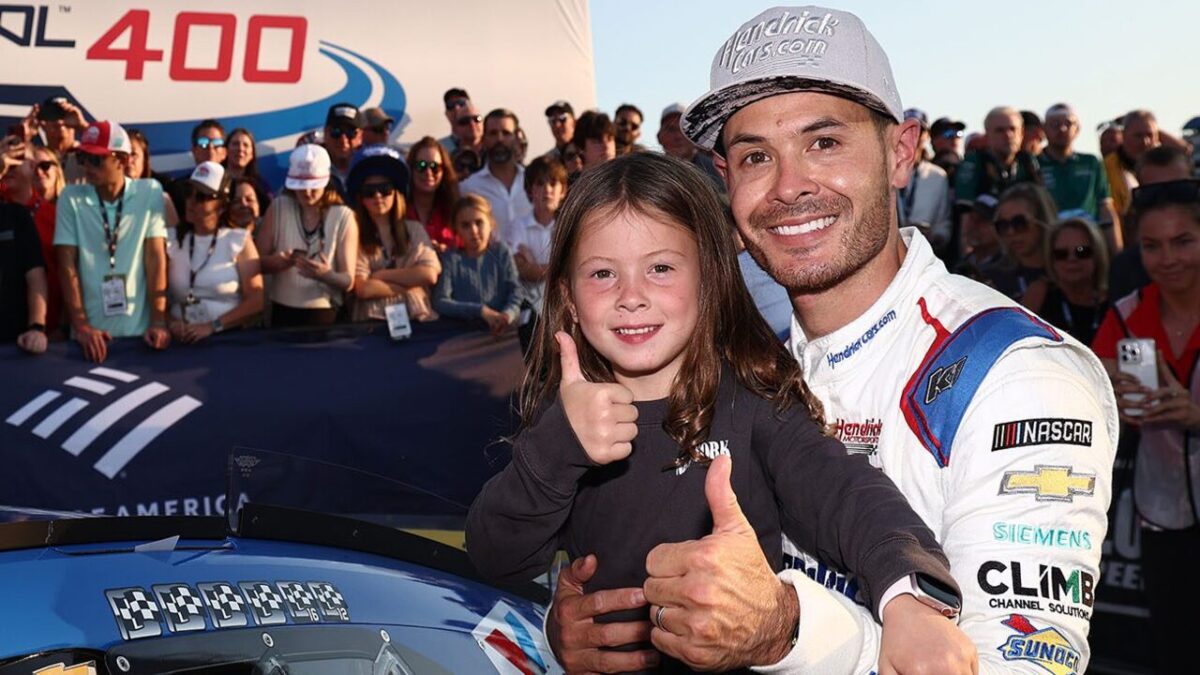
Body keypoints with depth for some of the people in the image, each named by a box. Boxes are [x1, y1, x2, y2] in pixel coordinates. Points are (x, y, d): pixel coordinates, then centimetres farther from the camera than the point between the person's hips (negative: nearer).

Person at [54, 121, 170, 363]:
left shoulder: (150, 192, -2)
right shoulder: (71, 197, 1)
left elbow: (156, 257, -4)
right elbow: (67, 264, -2)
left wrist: (158, 321, -11)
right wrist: (81, 327, -10)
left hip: (140, 329, -1)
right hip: (91, 332, 1)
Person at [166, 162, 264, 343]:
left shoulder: (239, 240, 3)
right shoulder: (171, 239, 10)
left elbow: (256, 301, -3)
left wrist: (213, 326, -11)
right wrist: (169, 323, -13)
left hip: (229, 336, -2)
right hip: (184, 339, 2)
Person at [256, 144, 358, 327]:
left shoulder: (343, 217, -1)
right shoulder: (278, 208, 2)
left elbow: (348, 281, -4)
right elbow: (258, 262, 3)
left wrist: (326, 275, -24)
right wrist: (276, 262, -18)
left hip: (325, 316, -1)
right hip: (283, 312, 1)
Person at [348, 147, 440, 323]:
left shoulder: (414, 229, 14)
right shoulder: (355, 234, 5)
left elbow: (430, 275, 1)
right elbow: (362, 289, -5)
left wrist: (380, 275, -2)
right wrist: (408, 285, 0)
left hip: (418, 318, 2)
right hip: (372, 321, -2)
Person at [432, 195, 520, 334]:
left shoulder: (501, 251, 10)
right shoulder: (450, 258, 3)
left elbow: (515, 291, 1)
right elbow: (440, 303, -8)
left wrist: (507, 315, -20)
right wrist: (481, 311, -17)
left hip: (501, 329, 1)